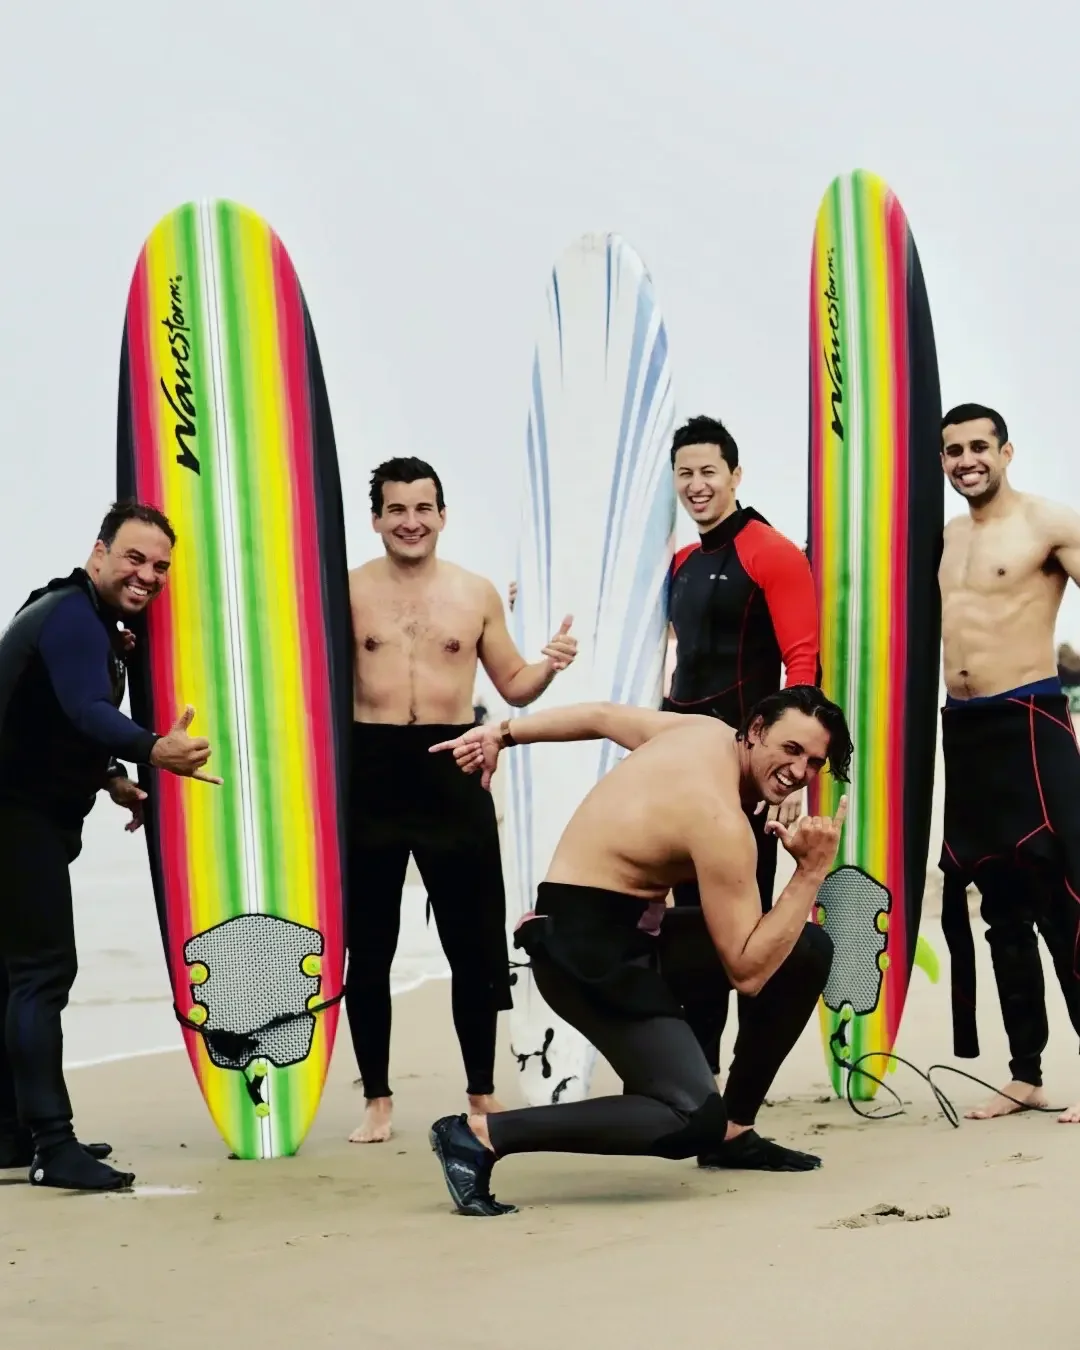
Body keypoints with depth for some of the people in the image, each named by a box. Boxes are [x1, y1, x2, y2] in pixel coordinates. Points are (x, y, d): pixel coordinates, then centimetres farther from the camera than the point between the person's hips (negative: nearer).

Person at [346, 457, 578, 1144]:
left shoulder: (477, 593, 6)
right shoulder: (349, 591, 2)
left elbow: (513, 686, 12)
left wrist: (549, 667, -7)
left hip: (453, 769, 1)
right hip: (371, 771, -1)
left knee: (474, 941, 6)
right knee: (367, 946, 5)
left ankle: (483, 1094, 21)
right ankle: (378, 1100, 17)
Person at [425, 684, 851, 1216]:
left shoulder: (706, 731, 3)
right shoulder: (722, 823, -23)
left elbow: (600, 716, 17)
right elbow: (747, 973, -22)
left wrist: (504, 733, 30)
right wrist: (811, 873, -23)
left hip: (631, 931, 11)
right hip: (585, 949, -10)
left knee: (809, 949, 7)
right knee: (694, 1119, -24)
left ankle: (733, 1131, 16)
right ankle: (481, 1134, -17)